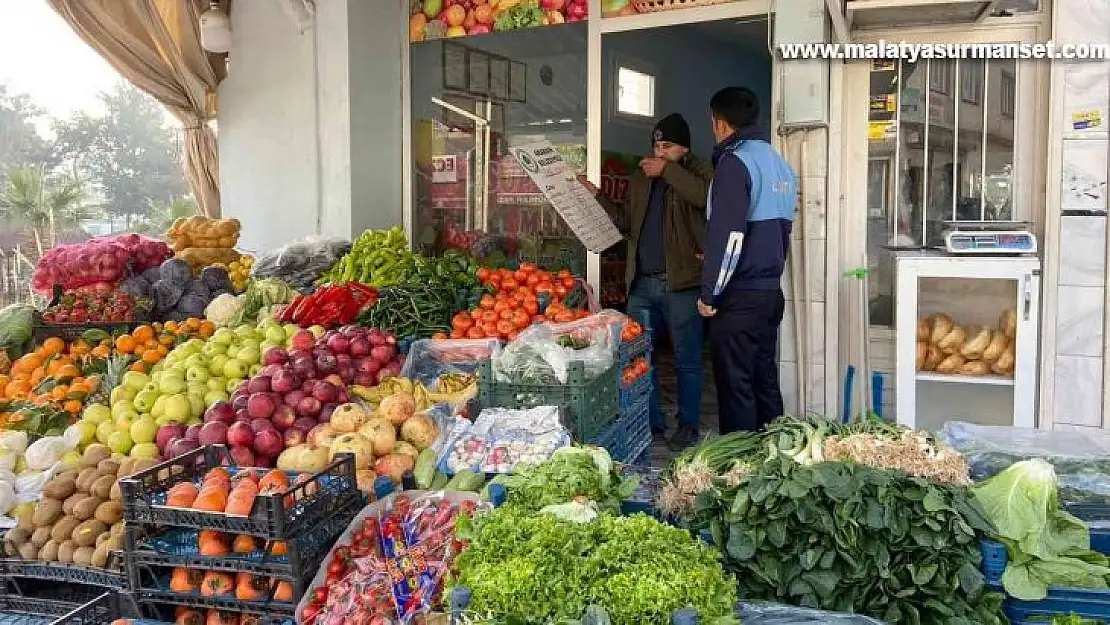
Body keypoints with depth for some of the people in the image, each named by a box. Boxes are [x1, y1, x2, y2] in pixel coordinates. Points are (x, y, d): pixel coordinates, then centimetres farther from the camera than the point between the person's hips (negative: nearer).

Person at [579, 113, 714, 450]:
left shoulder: (699, 171, 2)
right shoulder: (641, 177, 19)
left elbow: (707, 196, -20)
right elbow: (626, 220, 21)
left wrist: (667, 171, -15)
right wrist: (595, 196, 11)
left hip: (681, 282, -6)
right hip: (642, 282, 6)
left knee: (687, 360, 3)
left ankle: (688, 426, 14)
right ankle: (651, 422, 20)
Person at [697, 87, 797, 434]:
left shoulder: (735, 161, -11)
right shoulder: (781, 164, 15)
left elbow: (728, 233, -19)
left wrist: (709, 293, -13)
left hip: (739, 296, -8)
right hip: (772, 291, 8)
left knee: (735, 386, -2)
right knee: (765, 382, 14)